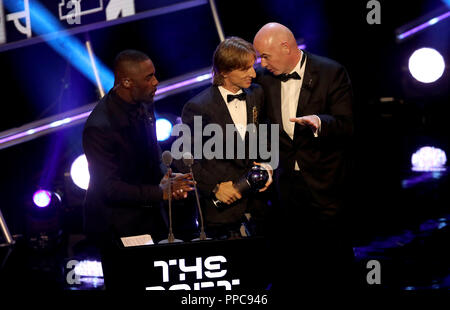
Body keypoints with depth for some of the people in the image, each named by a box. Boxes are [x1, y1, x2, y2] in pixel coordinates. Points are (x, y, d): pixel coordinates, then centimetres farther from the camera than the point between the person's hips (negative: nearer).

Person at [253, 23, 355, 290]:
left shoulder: (331, 73, -10)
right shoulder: (266, 78, 4)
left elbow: (348, 127, -14)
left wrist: (319, 122, -31)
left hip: (324, 186, -4)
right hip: (286, 183, 4)